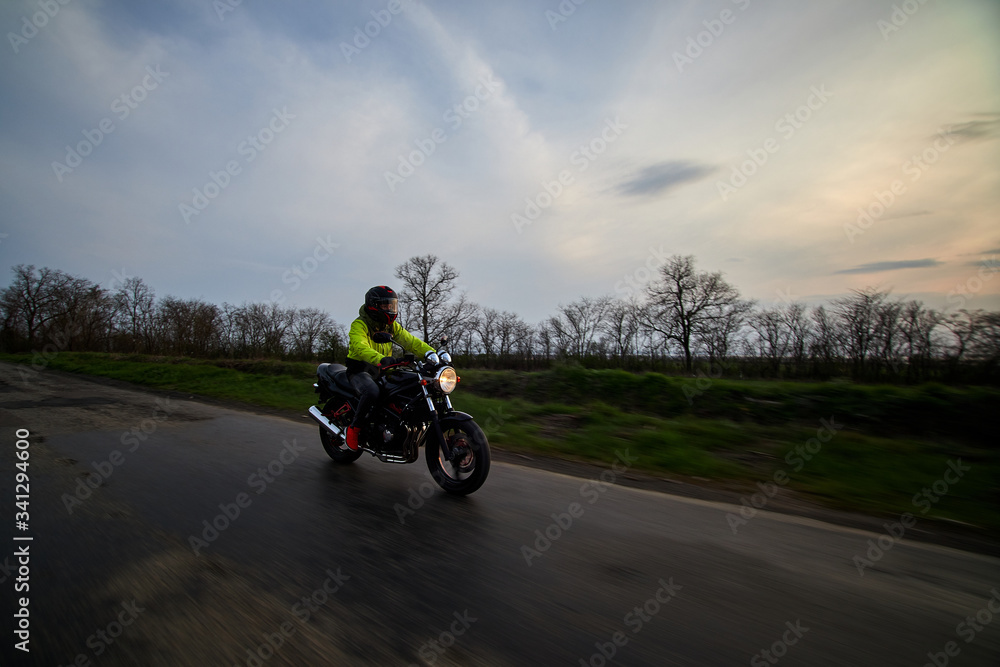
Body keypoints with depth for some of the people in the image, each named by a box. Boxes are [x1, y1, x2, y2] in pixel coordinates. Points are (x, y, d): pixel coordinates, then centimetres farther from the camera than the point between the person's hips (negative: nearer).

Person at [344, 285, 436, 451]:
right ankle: (354, 427, -14)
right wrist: (381, 359, -51)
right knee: (372, 391, -38)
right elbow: (359, 347, -32)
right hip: (361, 371, -7)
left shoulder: (391, 325, 8)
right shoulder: (359, 324, -13)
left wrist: (430, 352, -17)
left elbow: (409, 341, 0)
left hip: (383, 372, 7)